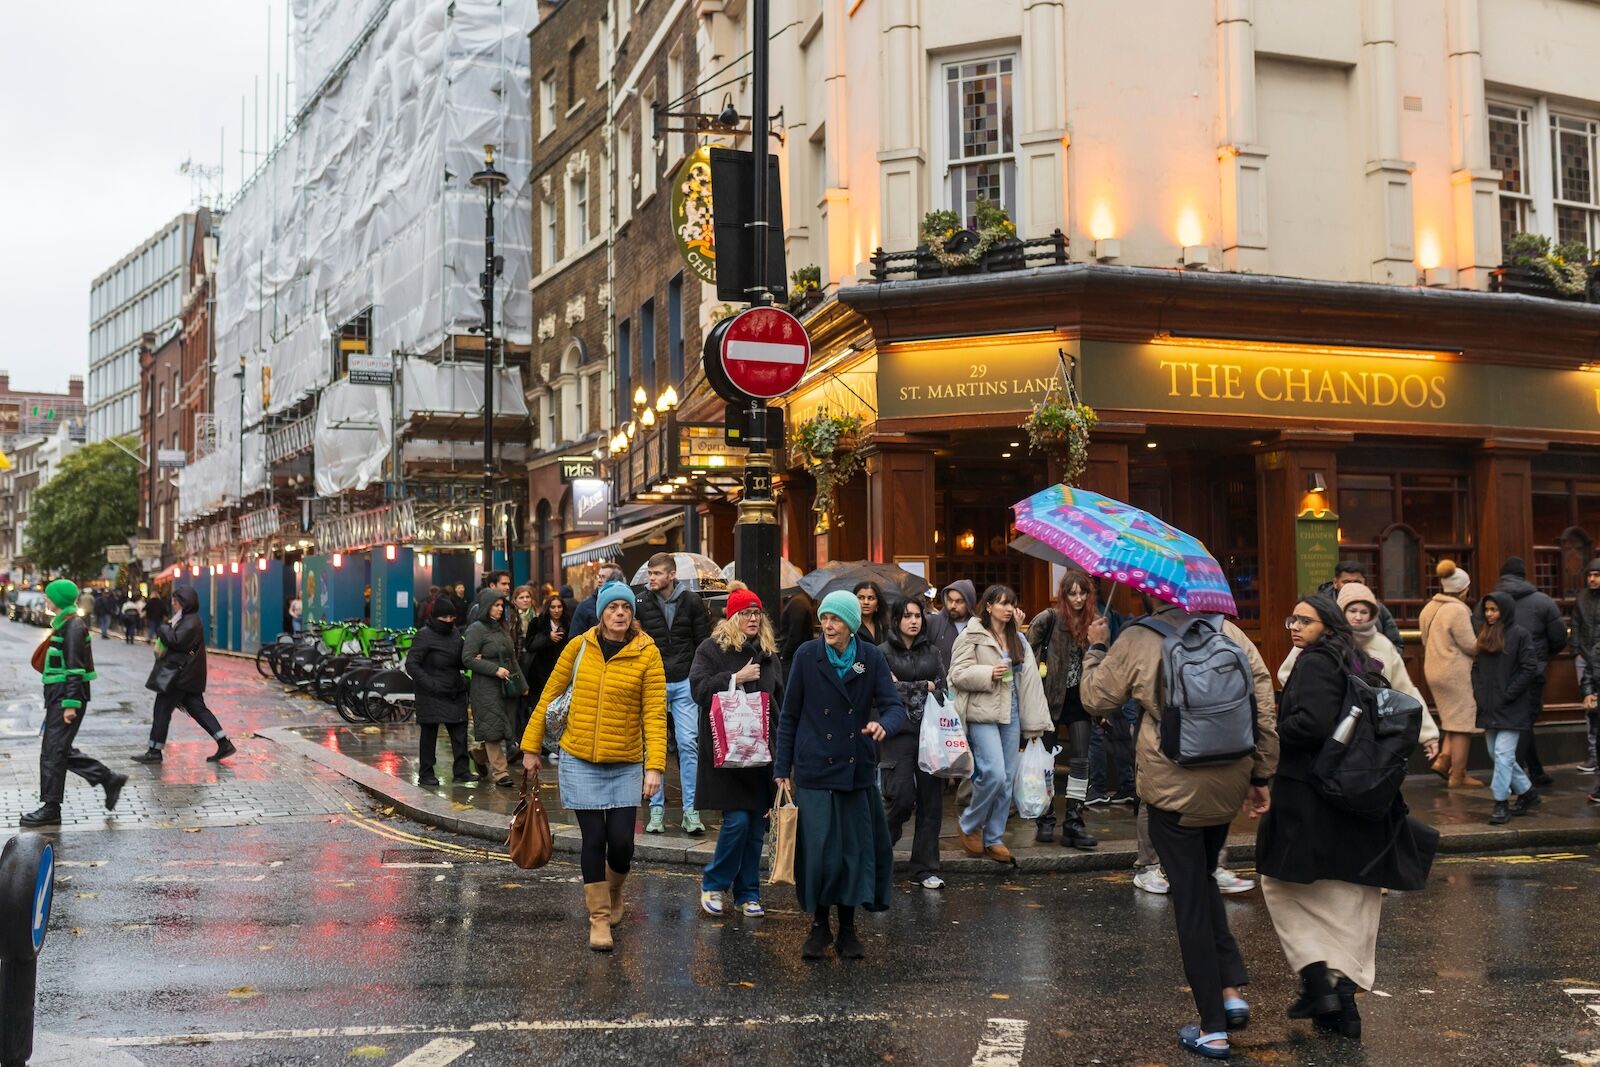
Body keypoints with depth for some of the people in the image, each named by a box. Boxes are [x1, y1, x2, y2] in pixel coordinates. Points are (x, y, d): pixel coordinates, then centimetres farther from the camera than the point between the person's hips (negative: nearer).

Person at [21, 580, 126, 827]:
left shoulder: (73, 625, -15)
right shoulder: (64, 624, 15)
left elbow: (75, 667, -20)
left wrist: (70, 704, -22)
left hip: (67, 696, -10)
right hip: (58, 695, 10)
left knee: (53, 751, -4)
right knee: (61, 751, 13)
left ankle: (51, 809, 3)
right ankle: (109, 779, 18)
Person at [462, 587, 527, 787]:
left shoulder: (503, 628, 16)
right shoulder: (476, 629, -7)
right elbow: (467, 658, -14)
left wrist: (521, 683, 17)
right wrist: (495, 669, -17)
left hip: (506, 686, 7)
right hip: (486, 687, -7)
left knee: (501, 728, 6)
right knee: (493, 728, -7)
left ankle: (479, 753, 27)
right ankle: (500, 772, -4)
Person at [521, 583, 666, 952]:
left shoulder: (647, 652, -6)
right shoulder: (579, 647, -1)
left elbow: (655, 713, -10)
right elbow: (549, 697, 6)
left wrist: (655, 766, -17)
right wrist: (531, 747, 7)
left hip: (625, 764, 0)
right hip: (579, 761, 1)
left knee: (621, 842, -2)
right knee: (594, 839, -1)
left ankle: (613, 893, 31)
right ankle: (599, 917, 16)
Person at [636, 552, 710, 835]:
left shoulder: (691, 601, 1)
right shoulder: (641, 604, -1)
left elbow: (704, 642, 7)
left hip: (684, 683, 0)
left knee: (688, 744, -3)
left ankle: (691, 810, 2)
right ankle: (657, 809, 13)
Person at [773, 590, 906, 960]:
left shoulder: (871, 658, -1)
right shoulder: (807, 655, -3)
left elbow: (894, 706, -6)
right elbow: (789, 715, 2)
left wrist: (883, 724, -30)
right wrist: (782, 767, 0)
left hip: (857, 769, 2)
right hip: (814, 769, -1)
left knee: (857, 848, 4)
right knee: (817, 850, -4)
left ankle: (847, 928, 19)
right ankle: (819, 926, 14)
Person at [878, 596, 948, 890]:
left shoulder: (933, 652, 16)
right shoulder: (883, 653, 4)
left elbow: (944, 692, 10)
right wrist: (924, 686, -4)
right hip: (899, 733, -4)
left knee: (931, 802, 1)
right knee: (902, 798, -11)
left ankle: (925, 869, 9)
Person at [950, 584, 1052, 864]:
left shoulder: (1018, 640, 15)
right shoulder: (971, 637, -4)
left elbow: (1028, 680, 15)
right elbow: (958, 674, -9)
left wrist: (1033, 723, 12)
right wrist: (989, 673, -21)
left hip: (1011, 714, 7)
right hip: (983, 714, -6)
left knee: (1007, 780, 6)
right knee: (994, 774, -15)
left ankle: (993, 838, 17)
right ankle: (968, 825, 8)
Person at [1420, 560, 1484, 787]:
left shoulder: (1429, 608, 11)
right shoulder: (1457, 610, -17)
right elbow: (1470, 646, -15)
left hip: (1434, 670, 9)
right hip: (1456, 673, -9)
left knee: (1456, 719, 19)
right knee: (1463, 724, 0)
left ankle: (1444, 760, 8)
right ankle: (1457, 776, 4)